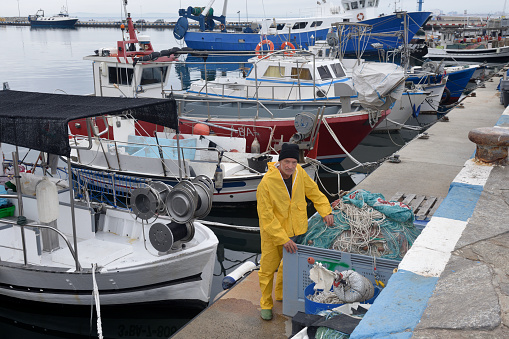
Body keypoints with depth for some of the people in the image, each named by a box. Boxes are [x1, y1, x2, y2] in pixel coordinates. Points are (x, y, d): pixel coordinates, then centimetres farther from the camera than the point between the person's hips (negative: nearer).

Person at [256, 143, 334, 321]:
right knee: (268, 269, 8)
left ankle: (281, 294, 47)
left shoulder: (299, 173, -13)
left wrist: (326, 211, -6)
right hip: (272, 232, -5)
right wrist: (283, 239, -26)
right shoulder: (266, 183, -29)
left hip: (293, 230, 6)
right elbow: (266, 216, -25)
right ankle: (266, 304, 29)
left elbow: (313, 191, 5)